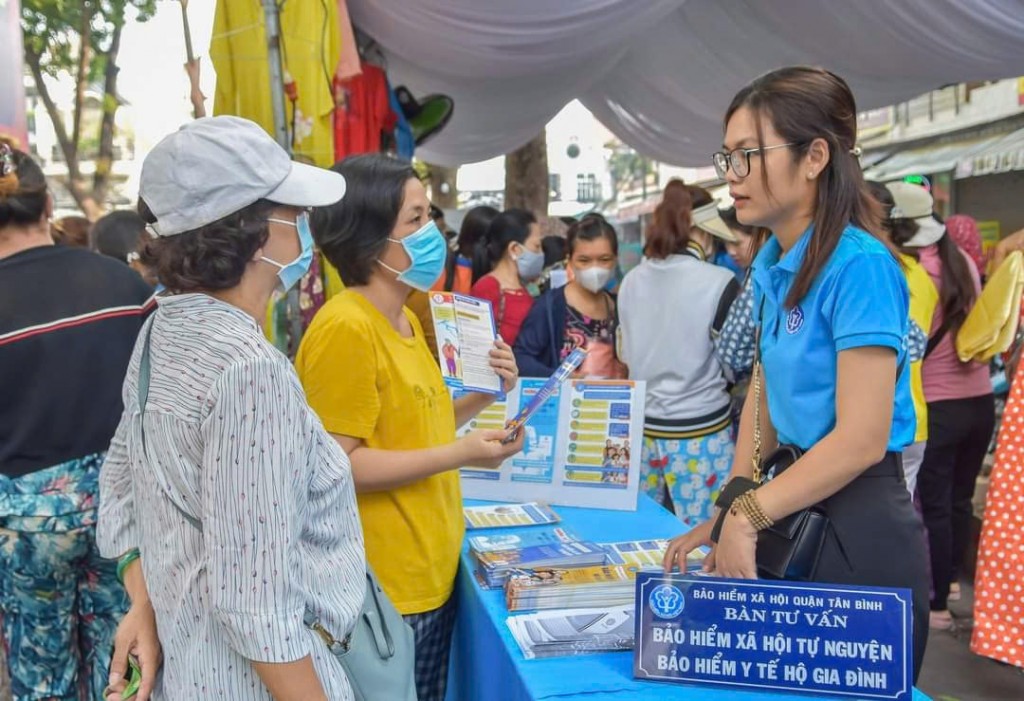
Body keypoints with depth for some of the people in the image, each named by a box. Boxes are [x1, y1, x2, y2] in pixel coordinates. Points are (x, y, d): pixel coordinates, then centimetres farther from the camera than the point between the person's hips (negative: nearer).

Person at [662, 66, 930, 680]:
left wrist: (748, 515, -15)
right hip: (796, 513, 8)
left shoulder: (859, 265, -20)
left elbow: (861, 441, -22)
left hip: (860, 533, -8)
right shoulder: (772, 265, 5)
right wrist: (728, 513, 3)